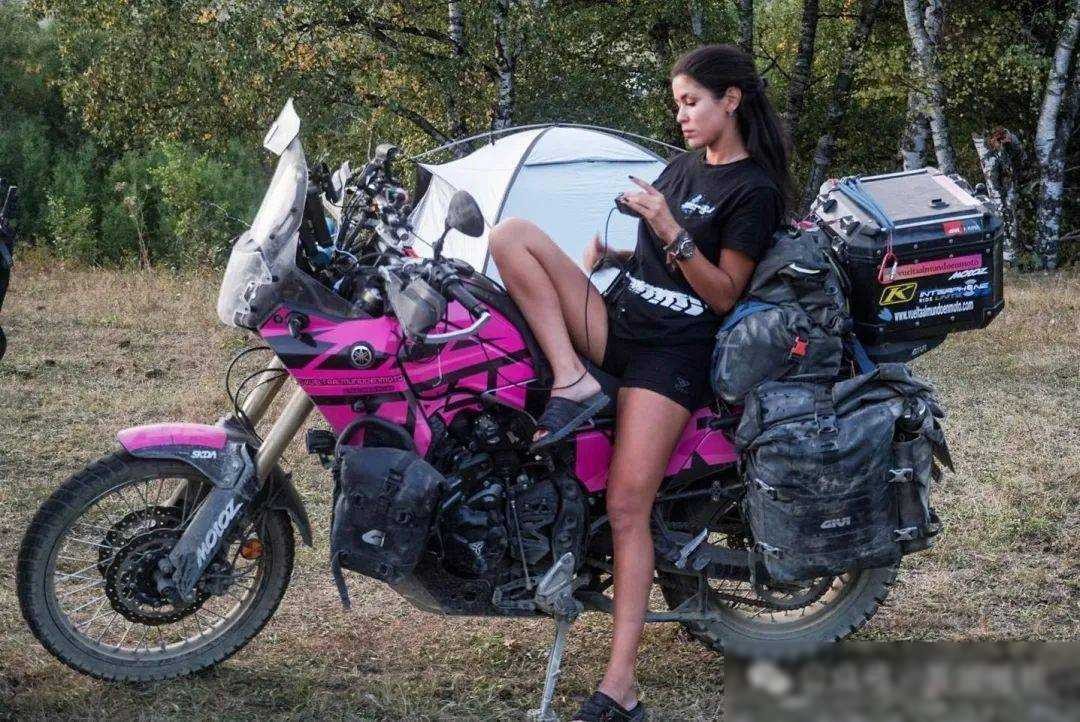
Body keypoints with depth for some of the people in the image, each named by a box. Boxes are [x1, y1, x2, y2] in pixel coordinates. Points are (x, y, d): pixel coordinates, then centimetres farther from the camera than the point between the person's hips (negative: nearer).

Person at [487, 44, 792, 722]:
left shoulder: (755, 189, -5)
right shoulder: (684, 165, 18)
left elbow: (724, 294, -9)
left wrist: (669, 231, -19)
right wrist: (608, 250, 8)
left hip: (672, 352, -7)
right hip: (619, 320, 7)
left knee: (628, 508, -15)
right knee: (511, 232, -12)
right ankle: (574, 383, -18)